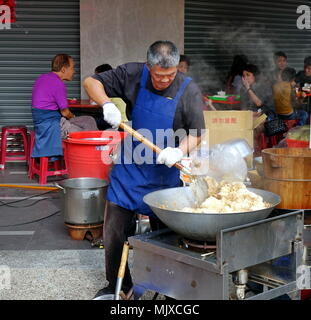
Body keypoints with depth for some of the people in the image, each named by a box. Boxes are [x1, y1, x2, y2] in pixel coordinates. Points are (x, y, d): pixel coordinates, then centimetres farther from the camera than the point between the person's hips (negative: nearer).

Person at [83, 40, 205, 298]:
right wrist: (107, 104, -20)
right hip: (129, 168, 2)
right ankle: (117, 285, 27)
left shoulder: (189, 91, -11)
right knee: (114, 230, 6)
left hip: (165, 173, -1)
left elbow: (196, 135, -7)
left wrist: (179, 152, -28)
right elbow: (91, 82, -1)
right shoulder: (133, 74, -8)